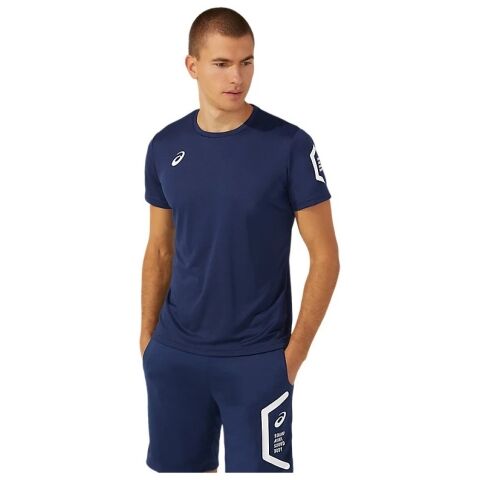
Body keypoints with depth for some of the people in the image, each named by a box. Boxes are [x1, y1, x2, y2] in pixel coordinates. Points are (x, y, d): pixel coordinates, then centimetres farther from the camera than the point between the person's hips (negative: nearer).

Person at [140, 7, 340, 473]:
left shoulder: (290, 145, -9)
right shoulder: (165, 147, 2)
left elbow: (325, 257, -6)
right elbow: (159, 251, 11)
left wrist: (293, 354, -8)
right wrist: (147, 339, 8)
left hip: (257, 359, -3)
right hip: (175, 355, 4)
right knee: (179, 465, 15)